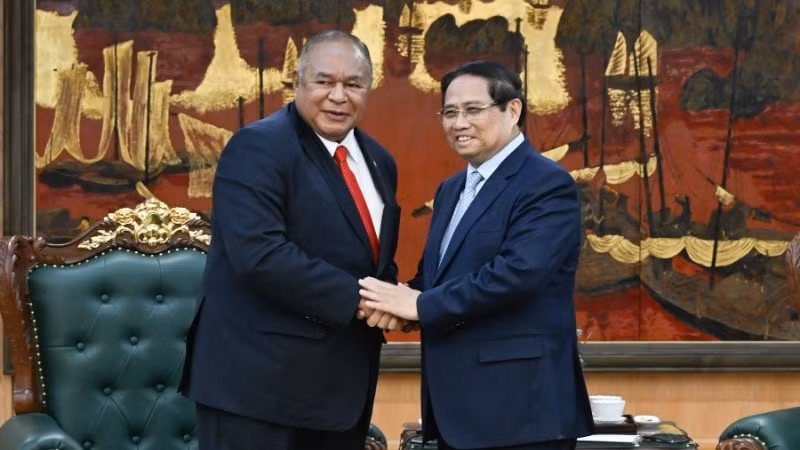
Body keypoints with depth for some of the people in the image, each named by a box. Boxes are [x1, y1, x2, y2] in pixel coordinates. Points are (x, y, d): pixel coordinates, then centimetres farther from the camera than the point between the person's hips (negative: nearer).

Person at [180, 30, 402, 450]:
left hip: (343, 379, 8)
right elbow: (259, 253, -23)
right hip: (260, 376, -8)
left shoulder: (377, 161, 14)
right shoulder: (258, 147, -11)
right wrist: (354, 299, -21)